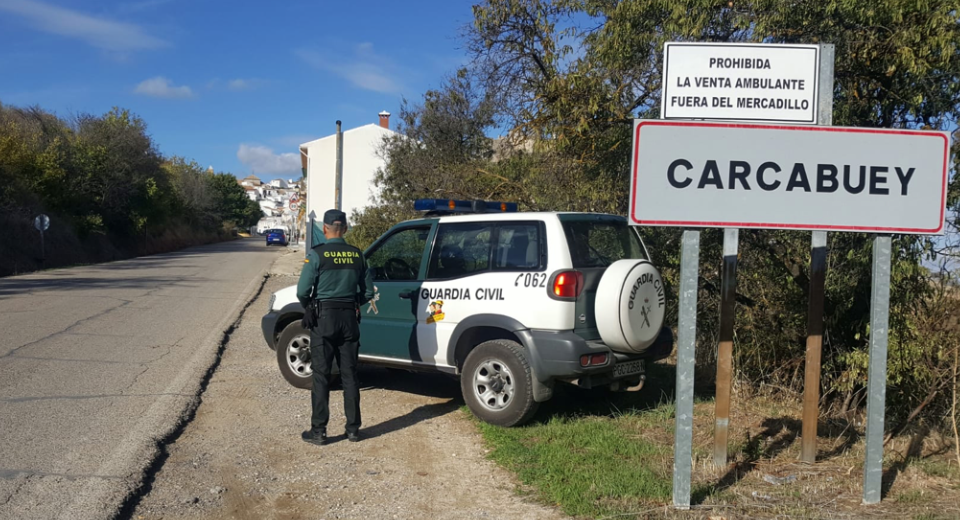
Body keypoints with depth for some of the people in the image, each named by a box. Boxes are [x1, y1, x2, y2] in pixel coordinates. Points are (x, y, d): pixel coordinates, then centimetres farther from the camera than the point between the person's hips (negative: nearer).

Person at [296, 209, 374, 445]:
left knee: (321, 376, 3)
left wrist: (308, 307, 8)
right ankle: (353, 428, 16)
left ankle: (318, 431, 7)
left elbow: (302, 291, -12)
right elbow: (368, 291, 7)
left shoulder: (317, 254, -10)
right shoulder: (357, 255, 3)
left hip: (323, 318, -4)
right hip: (349, 318, 4)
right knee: (349, 375, 11)